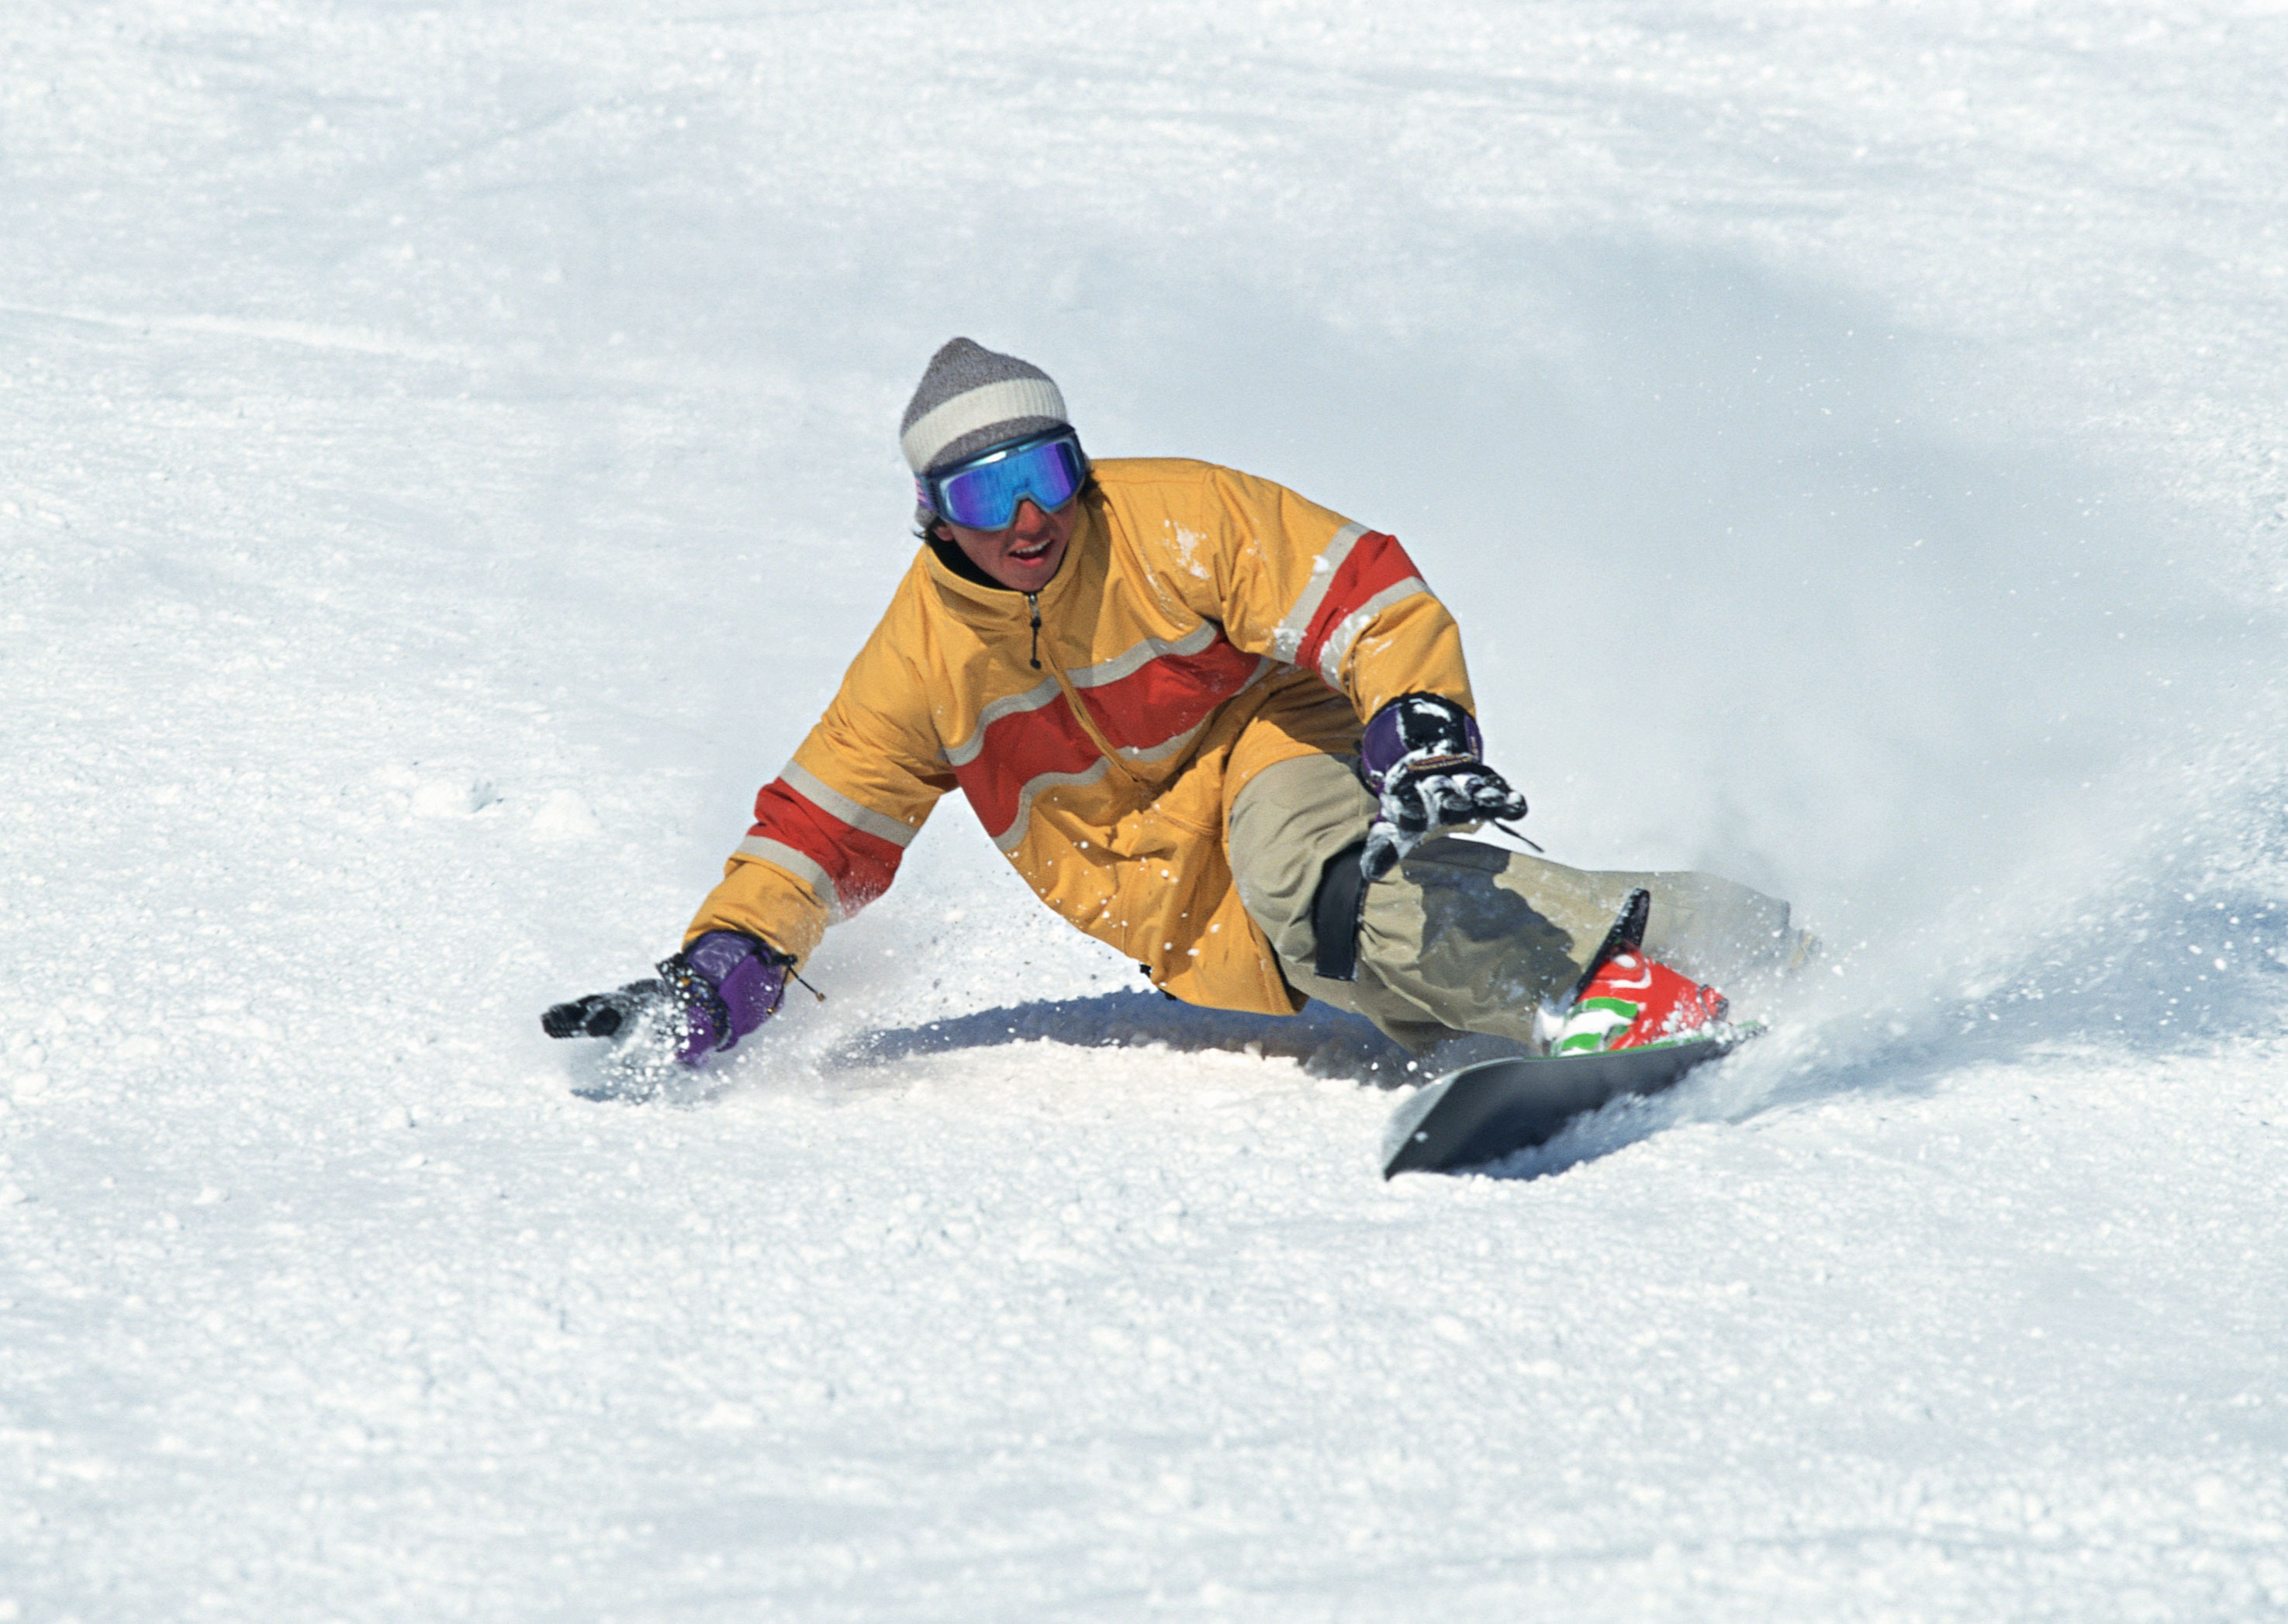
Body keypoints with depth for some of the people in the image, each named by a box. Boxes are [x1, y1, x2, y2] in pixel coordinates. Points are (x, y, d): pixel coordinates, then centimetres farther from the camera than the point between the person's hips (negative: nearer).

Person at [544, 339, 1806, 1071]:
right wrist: (719, 973, -7)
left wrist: (1425, 737, -32)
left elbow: (1374, 601, -15)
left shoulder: (1176, 524, -13)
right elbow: (817, 831, 6)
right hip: (1208, 943, 5)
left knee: (1292, 844, -39)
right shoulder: (923, 658, -1)